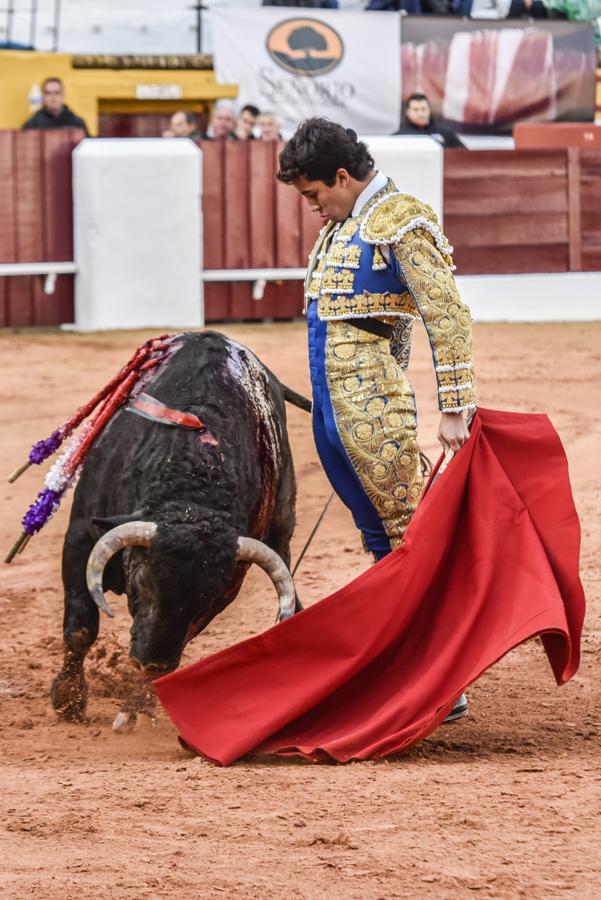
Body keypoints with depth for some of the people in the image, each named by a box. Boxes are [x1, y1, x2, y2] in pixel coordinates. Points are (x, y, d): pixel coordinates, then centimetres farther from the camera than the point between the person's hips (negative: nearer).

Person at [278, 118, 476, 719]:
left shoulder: (399, 223, -9)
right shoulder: (340, 226, 19)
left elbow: (448, 316, -14)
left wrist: (455, 411, -18)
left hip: (373, 409, -9)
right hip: (331, 411, 9)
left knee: (409, 536, -8)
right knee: (380, 539, 10)